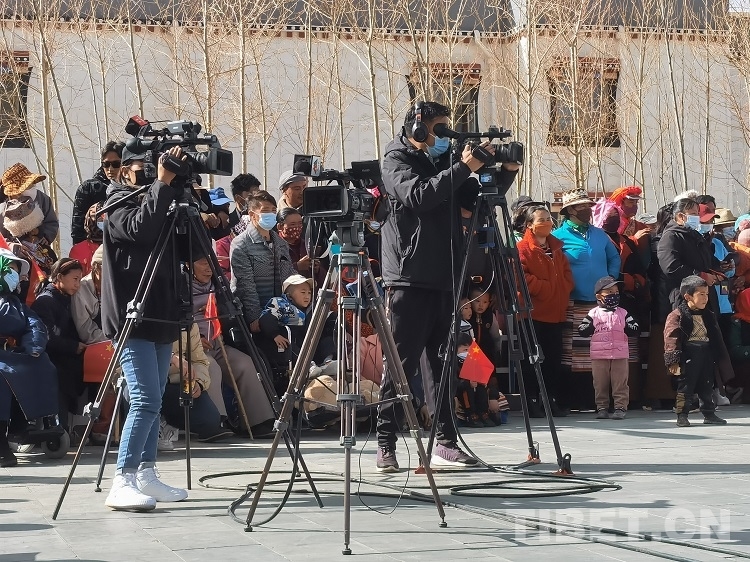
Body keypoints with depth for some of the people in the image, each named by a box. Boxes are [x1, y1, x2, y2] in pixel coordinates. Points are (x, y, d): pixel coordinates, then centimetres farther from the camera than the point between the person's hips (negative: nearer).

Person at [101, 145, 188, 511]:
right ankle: (122, 483, -17)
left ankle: (146, 476, 15)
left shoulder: (161, 205, 17)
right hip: (132, 317, -8)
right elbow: (141, 227, -25)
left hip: (159, 316, 8)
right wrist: (163, 183, -26)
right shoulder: (119, 206, -5)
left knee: (153, 401, 10)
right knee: (146, 400, -16)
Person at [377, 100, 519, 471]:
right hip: (411, 277, -7)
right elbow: (418, 196, -20)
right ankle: (386, 445, -3)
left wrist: (507, 171, 5)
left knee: (445, 363, 6)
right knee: (403, 363, -7)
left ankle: (445, 442, 9)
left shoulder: (443, 162, 19)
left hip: (445, 279, 7)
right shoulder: (397, 159, -1)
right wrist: (463, 168, -22)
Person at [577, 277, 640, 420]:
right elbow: (582, 331, 1)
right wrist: (591, 328, -14)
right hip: (599, 355, 0)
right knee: (600, 383, 4)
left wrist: (627, 328, -10)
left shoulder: (623, 313, 7)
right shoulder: (594, 314, 4)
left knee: (620, 383, 0)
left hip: (620, 354, 0)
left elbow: (636, 330, 6)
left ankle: (620, 407, 3)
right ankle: (602, 407, 11)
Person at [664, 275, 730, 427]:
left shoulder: (708, 315, 12)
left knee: (707, 386, 12)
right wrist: (673, 360, -19)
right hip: (688, 357, -6)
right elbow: (672, 338, -14)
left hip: (706, 355, 6)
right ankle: (682, 416, 3)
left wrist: (720, 357, 18)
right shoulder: (677, 316, -10)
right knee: (685, 386, -3)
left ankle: (709, 414, 21)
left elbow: (716, 338, 18)